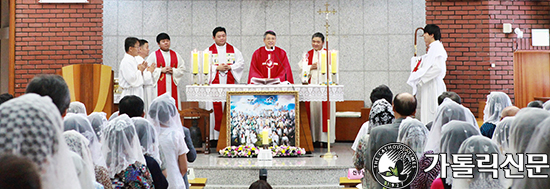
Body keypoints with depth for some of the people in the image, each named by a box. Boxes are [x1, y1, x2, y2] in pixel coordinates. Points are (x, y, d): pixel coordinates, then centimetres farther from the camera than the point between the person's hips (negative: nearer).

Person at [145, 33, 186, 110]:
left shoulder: (176, 55, 12)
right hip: (159, 86, -3)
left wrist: (173, 71, -8)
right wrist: (161, 70, -12)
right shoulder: (153, 55, 3)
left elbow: (182, 68, 8)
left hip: (172, 86, 3)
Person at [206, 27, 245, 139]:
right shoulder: (209, 51, 10)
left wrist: (230, 67, -9)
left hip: (230, 83, 1)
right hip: (215, 83, -1)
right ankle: (216, 136, -3)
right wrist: (217, 68, -11)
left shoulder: (233, 50, 13)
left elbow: (241, 63, 7)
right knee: (216, 108, -6)